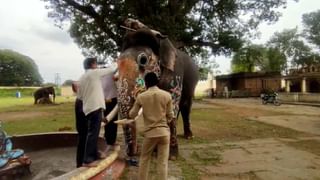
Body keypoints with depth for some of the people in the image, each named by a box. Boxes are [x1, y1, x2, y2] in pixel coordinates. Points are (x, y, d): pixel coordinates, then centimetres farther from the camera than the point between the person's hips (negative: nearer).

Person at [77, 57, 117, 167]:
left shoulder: (82, 78, 16)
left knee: (93, 132, 17)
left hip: (88, 107, 9)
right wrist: (116, 64, 21)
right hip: (95, 107, -9)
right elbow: (111, 70, 3)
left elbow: (80, 95, 17)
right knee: (93, 133, -8)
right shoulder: (94, 72, -6)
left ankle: (94, 154, 29)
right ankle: (87, 160, -6)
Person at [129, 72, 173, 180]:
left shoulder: (141, 96, -5)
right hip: (164, 132, 0)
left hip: (150, 133, 0)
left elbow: (132, 115, 3)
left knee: (144, 159, 19)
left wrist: (134, 107, 23)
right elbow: (170, 116, 2)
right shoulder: (167, 95, -3)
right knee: (163, 162, 8)